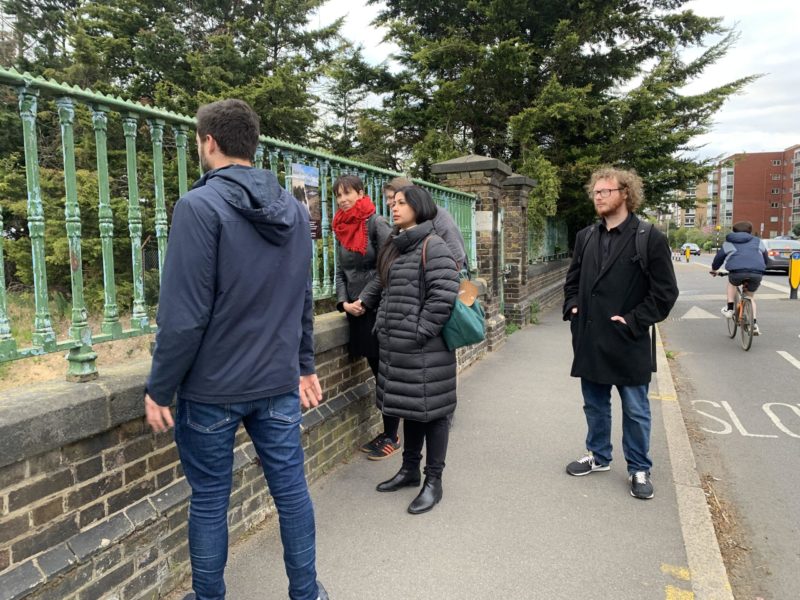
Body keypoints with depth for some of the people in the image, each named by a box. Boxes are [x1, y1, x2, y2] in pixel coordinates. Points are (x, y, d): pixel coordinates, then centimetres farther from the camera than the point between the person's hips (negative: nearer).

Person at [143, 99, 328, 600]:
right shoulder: (295, 209, 6)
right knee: (291, 488, 14)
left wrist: (159, 390, -7)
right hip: (279, 383, 6)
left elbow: (184, 316, -17)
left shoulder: (200, 207, -14)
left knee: (209, 500, 11)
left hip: (212, 389, -5)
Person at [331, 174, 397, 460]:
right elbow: (341, 271, 13)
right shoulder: (342, 229, 12)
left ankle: (392, 436, 12)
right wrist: (344, 302, -2)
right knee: (376, 371, 12)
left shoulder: (376, 224, -8)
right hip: (356, 312, 6)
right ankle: (387, 431, 22)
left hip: (377, 309, -6)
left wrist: (364, 301, -14)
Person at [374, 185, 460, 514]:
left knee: (430, 410, 3)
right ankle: (410, 470, 34)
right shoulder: (396, 246, 15)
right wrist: (382, 325, 13)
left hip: (424, 349, -9)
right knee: (409, 408, 19)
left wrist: (420, 333, -18)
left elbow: (445, 295, -20)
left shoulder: (432, 246, -13)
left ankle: (433, 481, 16)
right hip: (397, 347, 9)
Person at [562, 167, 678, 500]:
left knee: (635, 410, 8)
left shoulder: (650, 238, -7)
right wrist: (572, 306, 4)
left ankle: (639, 469, 25)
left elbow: (665, 291, -8)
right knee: (595, 405, 18)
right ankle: (598, 456, 36)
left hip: (628, 343, -5)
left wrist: (634, 321, -14)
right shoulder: (585, 237, 9)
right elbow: (572, 279, 19)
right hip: (589, 339, 5)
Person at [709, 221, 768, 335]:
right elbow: (766, 258, 37)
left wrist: (714, 269, 47)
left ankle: (729, 308, 22)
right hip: (757, 273, 2)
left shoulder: (728, 243, 22)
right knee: (750, 296, 23)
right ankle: (754, 323, 14)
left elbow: (719, 257, 29)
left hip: (737, 271, -2)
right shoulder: (758, 241, 28)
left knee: (731, 283, 34)